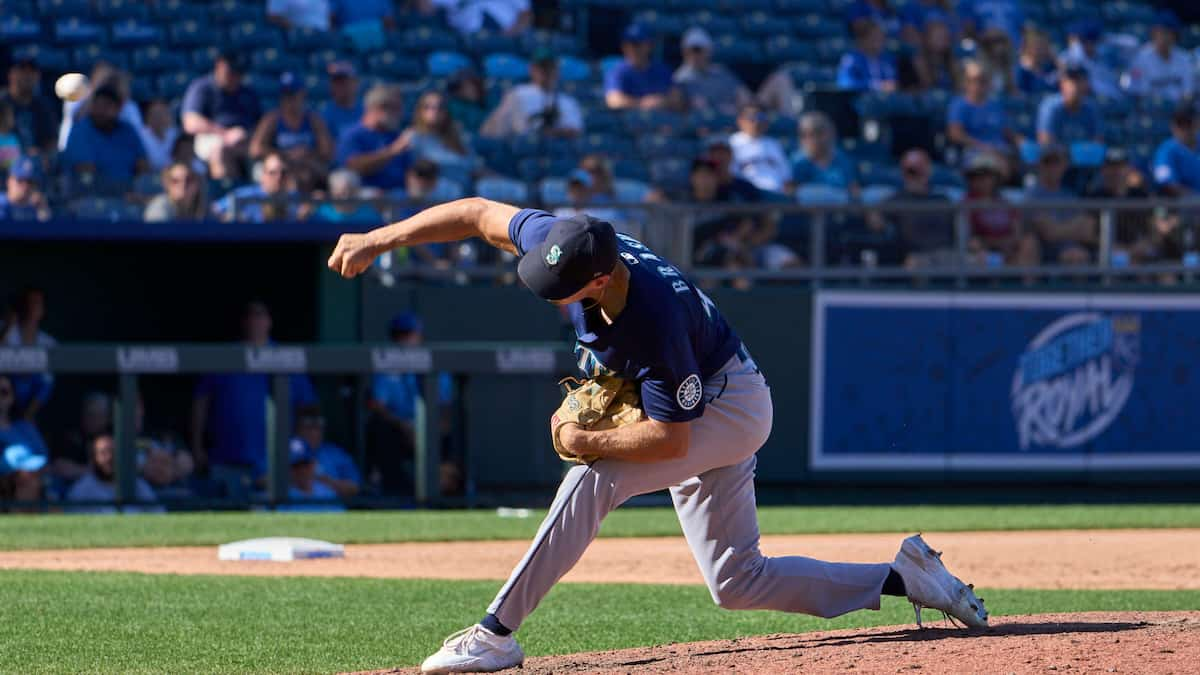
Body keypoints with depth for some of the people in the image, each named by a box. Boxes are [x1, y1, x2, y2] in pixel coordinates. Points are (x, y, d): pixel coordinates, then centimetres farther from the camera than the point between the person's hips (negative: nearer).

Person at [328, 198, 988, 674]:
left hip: (729, 407, -9)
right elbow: (477, 214, -9)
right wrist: (378, 240, -11)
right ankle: (905, 575, 16)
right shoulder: (568, 241, -21)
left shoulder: (656, 320, -39)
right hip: (705, 409, 9)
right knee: (737, 582, 10)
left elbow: (671, 439, -32)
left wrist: (583, 441, -24)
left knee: (593, 479, -29)